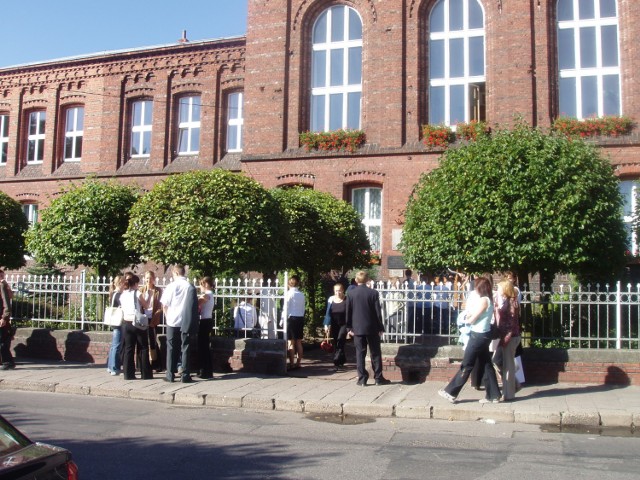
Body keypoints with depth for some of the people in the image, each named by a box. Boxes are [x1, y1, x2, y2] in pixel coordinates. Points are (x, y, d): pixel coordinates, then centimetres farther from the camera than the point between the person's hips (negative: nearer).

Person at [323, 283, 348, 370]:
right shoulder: (331, 300, 2)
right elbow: (328, 313, 5)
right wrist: (326, 325, -3)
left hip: (343, 324, -4)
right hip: (334, 325, 4)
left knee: (340, 343, -13)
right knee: (336, 344, 9)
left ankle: (337, 362, -14)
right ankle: (342, 360, 25)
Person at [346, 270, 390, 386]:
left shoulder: (351, 294, -2)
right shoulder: (373, 293, -6)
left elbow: (348, 312, 1)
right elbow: (378, 312, -4)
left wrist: (349, 327, 8)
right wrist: (380, 327, 3)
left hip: (357, 328, 1)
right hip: (372, 328, -1)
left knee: (360, 353, 5)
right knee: (375, 353, 8)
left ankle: (362, 379, 4)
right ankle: (378, 378, 11)